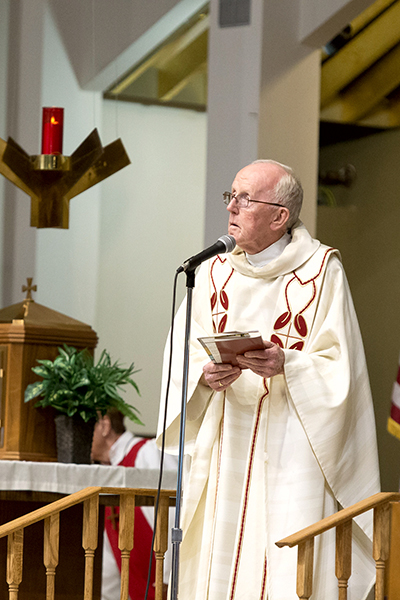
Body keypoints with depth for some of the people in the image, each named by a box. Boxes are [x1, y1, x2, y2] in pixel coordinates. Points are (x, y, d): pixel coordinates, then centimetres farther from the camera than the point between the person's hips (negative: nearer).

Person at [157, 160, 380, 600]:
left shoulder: (321, 269, -1)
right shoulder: (215, 272, 12)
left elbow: (337, 365, -5)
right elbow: (182, 353, 7)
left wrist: (286, 364, -22)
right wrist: (205, 375, -14)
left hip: (291, 448, -4)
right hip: (224, 450, 4)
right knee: (219, 562, 0)